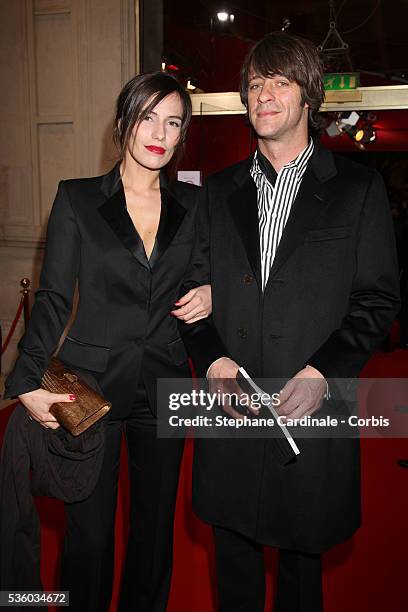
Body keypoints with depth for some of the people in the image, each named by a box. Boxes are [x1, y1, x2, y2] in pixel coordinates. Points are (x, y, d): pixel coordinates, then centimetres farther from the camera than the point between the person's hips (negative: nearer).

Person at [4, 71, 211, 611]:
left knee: (155, 529, 16)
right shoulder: (77, 199, -3)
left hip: (163, 386, 3)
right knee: (89, 533, 8)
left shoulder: (193, 204, 5)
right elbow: (53, 298, -5)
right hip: (90, 384, -2)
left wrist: (210, 294, -7)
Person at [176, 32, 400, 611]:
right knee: (233, 548, 18)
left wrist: (322, 372, -16)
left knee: (302, 553, 15)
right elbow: (195, 286, 9)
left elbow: (378, 296, -3)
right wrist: (212, 358, -8)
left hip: (311, 407, -2)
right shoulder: (219, 190, 10)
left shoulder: (358, 188, 1)